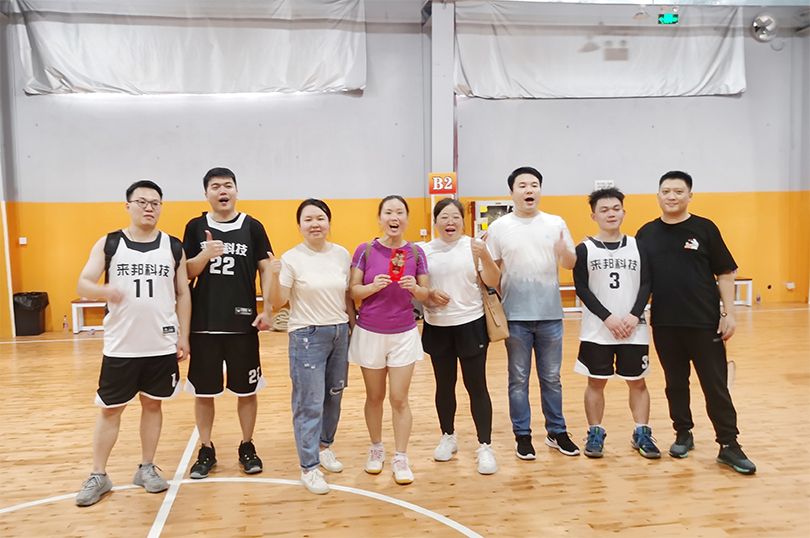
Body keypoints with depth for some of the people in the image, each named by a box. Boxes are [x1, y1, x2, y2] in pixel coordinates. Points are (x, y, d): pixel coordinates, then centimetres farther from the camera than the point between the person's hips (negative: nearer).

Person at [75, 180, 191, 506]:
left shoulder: (174, 247, 3)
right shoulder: (108, 244, 0)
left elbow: (182, 295, 6)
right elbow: (82, 285, -7)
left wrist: (183, 337, 2)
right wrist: (104, 291, -30)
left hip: (163, 347, 1)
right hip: (120, 347, -1)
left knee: (152, 404, 11)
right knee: (110, 409, 9)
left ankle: (146, 469, 26)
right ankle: (98, 476, 23)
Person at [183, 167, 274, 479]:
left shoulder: (252, 227, 2)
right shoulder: (195, 227, 4)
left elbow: (265, 270, 3)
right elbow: (185, 274, 2)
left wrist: (267, 310, -6)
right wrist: (205, 255, -18)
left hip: (243, 323, 0)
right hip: (204, 323, 1)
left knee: (247, 389, 9)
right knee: (203, 390, 9)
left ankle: (247, 447, 26)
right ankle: (206, 450, 25)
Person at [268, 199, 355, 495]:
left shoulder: (342, 254, 3)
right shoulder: (291, 259, -9)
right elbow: (277, 303, -10)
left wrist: (353, 327, 12)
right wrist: (274, 276, -25)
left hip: (340, 333, 5)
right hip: (307, 336, -5)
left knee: (334, 396, 16)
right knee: (309, 404, -1)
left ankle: (324, 445, 38)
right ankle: (309, 467, 12)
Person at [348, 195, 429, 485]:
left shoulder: (415, 252, -2)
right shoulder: (366, 250, -6)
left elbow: (425, 294, 1)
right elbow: (353, 291, -5)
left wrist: (414, 288, -20)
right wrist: (373, 286, -24)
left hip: (404, 334, 0)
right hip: (369, 333, 0)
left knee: (399, 398, 2)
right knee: (375, 396, 13)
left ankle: (401, 458, 16)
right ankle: (376, 449, 33)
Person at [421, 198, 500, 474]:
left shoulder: (473, 246, -5)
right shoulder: (425, 251, 1)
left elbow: (493, 282, -11)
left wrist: (485, 256, -26)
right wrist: (429, 294, -13)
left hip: (471, 325, -2)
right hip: (437, 328, 2)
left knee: (476, 386, 2)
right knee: (444, 385, 14)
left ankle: (485, 446, 12)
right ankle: (448, 437, 32)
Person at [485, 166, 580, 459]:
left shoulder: (556, 223, 4)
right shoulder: (499, 227, 0)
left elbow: (572, 264, 6)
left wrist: (564, 253, -15)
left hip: (550, 314, 2)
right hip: (515, 316, -1)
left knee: (551, 377, 13)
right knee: (519, 379, 9)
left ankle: (556, 432, 28)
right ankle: (522, 435, 21)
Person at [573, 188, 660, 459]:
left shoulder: (637, 246, 6)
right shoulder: (584, 249, -1)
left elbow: (646, 285, 1)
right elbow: (582, 289, -7)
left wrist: (634, 316, -14)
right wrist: (608, 318, -15)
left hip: (634, 329, 2)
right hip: (597, 330, -2)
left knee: (637, 382, 9)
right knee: (596, 382, 6)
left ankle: (642, 435, 23)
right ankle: (595, 434, 19)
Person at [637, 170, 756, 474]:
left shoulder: (704, 228, -1)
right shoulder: (646, 233, 5)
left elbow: (724, 273, 0)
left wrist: (729, 313, -5)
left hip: (705, 322, -2)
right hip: (664, 324, 2)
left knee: (716, 385, 3)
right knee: (675, 384, 13)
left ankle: (729, 445, 14)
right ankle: (683, 435, 29)